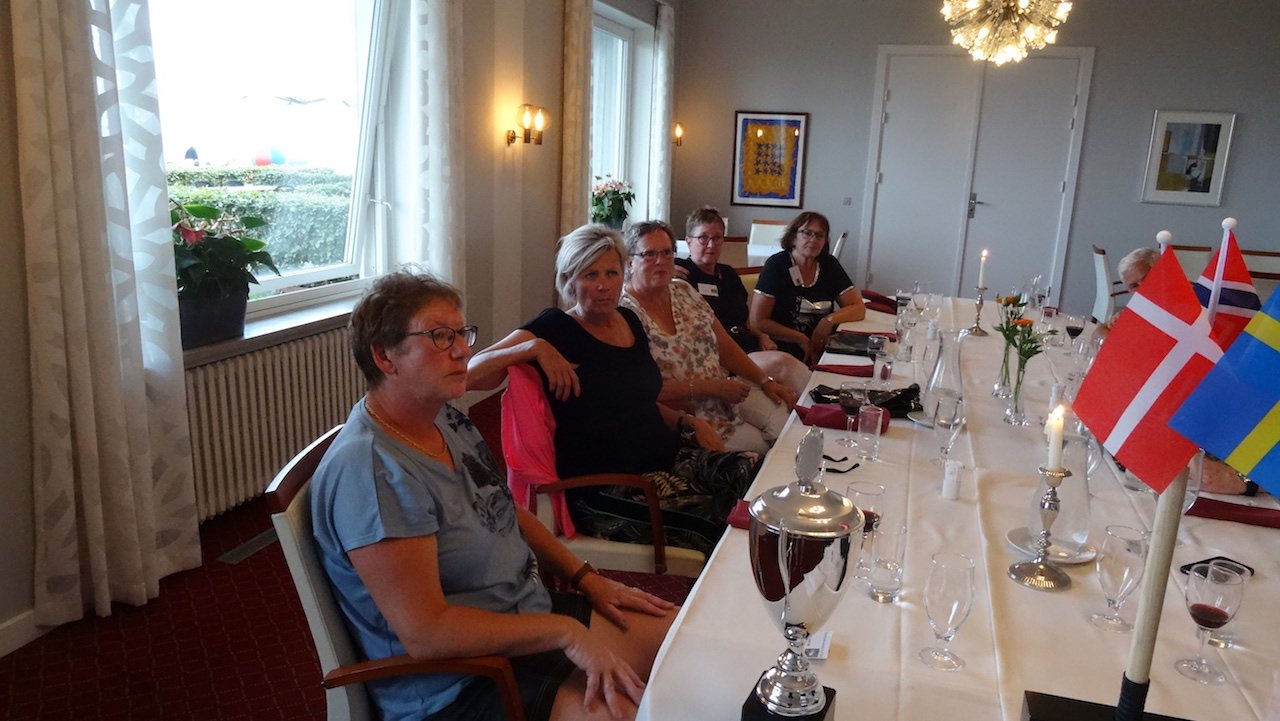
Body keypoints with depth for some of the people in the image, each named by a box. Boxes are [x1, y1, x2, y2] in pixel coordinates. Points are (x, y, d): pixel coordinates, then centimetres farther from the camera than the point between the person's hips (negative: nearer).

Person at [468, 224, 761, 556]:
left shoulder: (629, 321, 15)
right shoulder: (556, 328, -4)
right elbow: (471, 374, -14)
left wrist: (688, 422, 12)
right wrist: (534, 347, -24)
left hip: (667, 462, 7)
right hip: (604, 489, -7)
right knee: (717, 522, -27)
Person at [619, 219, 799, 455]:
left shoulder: (683, 291, 8)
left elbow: (726, 347, 11)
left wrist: (766, 381, 2)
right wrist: (711, 387, -17)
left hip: (724, 390, 7)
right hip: (681, 411, -7)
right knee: (760, 446, -18)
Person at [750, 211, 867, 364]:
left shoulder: (829, 264, 9)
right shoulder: (776, 265, -5)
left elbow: (859, 308, 10)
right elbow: (758, 320, -9)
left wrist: (830, 320, -9)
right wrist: (802, 339, -13)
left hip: (822, 349, 5)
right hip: (783, 348, -5)